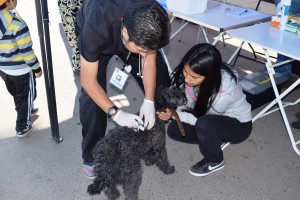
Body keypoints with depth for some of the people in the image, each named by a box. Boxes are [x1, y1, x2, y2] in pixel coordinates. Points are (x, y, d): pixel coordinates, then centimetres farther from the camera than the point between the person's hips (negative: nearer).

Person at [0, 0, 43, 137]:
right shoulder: (17, 24, -28)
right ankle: (22, 127, 24)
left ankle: (25, 111, 51)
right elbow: (26, 51, -23)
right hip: (21, 69, -6)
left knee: (15, 94, 27)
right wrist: (37, 68, -9)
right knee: (25, 97, 14)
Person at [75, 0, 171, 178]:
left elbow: (149, 62, -19)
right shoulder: (97, 26, -46)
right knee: (91, 97, -18)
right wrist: (115, 113, -41)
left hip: (132, 35, 4)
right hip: (95, 34, -3)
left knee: (160, 77, 1)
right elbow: (88, 81, -36)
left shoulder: (152, 21, -36)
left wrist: (149, 102, -28)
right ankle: (91, 156, 2)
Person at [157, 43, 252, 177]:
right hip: (212, 117, 6)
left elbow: (201, 118, -24)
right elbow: (190, 105, -11)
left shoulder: (224, 90, -39)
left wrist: (174, 114, -31)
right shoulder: (189, 75, -23)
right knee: (174, 130, -10)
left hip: (239, 125, -6)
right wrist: (170, 109, -30)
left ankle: (215, 162, -6)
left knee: (203, 124, -35)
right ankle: (217, 140, 8)